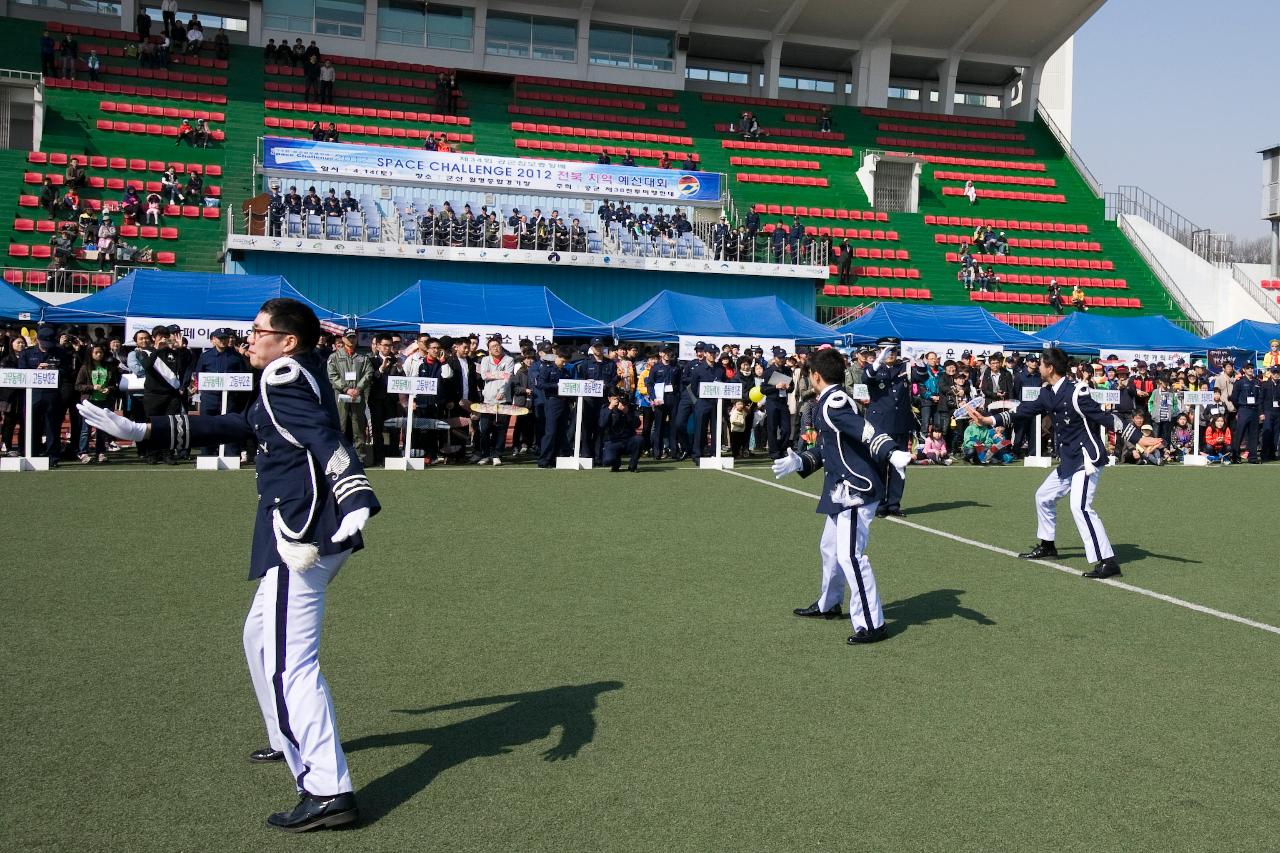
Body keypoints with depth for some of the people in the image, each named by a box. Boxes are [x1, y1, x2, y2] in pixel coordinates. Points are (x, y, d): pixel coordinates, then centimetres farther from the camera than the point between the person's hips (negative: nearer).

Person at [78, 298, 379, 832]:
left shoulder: (286, 377, -9)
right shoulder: (298, 381, 20)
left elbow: (325, 438, -26)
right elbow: (232, 426, 24)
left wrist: (356, 499, -42)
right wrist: (143, 431, 25)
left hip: (301, 534, -11)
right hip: (310, 535, 11)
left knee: (288, 660, -12)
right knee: (261, 637, 28)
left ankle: (328, 792, -14)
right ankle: (292, 741, 43)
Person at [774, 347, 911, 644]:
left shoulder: (833, 403, -17)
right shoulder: (833, 401, 14)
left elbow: (865, 431, -31)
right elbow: (826, 447, 21)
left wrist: (891, 453, -45)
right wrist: (799, 462, 12)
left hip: (855, 490, -11)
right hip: (842, 491, 11)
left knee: (850, 555, -14)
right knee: (830, 548, 25)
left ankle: (871, 624, -9)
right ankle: (828, 604, 44)